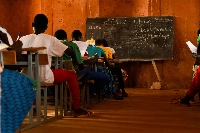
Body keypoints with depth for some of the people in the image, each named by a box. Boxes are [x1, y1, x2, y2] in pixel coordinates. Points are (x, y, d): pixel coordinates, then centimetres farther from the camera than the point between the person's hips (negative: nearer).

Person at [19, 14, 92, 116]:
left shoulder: (24, 39, 0)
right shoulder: (50, 39, -7)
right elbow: (72, 53, -5)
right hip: (44, 77, -4)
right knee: (72, 75, 16)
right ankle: (77, 109, 18)